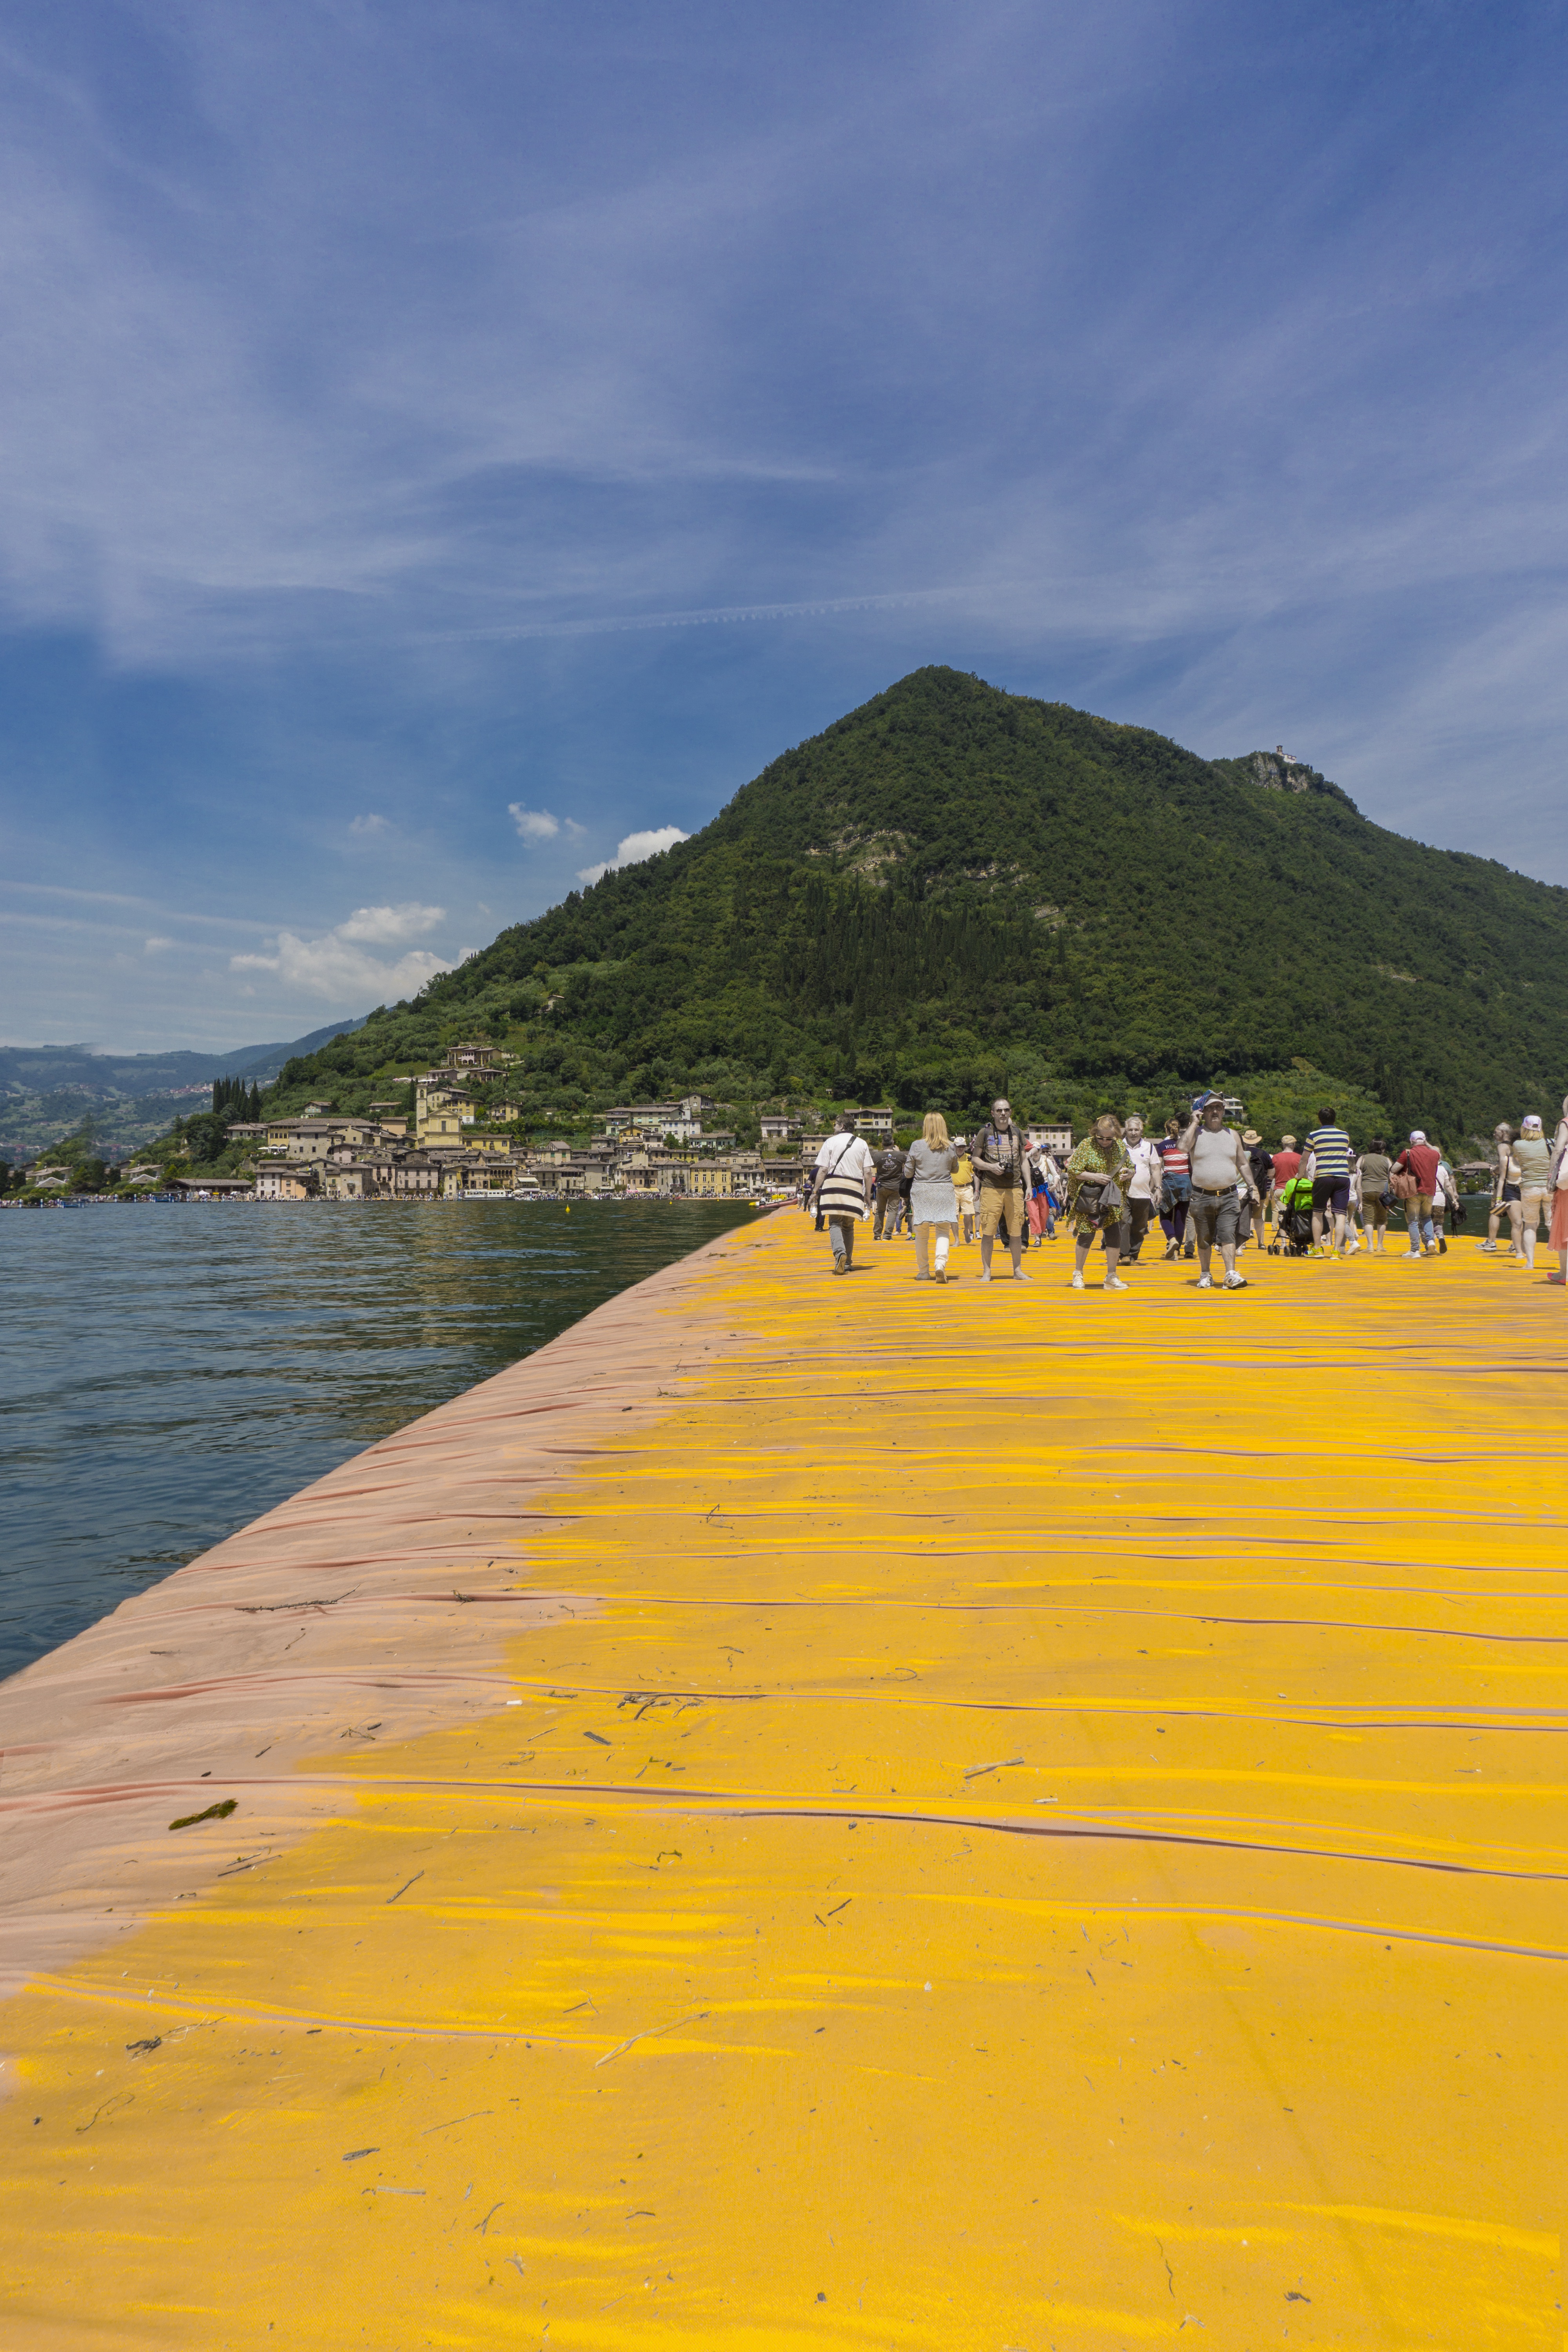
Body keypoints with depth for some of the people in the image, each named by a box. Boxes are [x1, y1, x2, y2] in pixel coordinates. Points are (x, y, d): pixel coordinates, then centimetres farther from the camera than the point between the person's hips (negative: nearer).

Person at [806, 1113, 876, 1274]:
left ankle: (840, 1253, -30)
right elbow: (869, 1173, 6)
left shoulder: (831, 1142, 3)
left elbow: (823, 1170, -2)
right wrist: (868, 1196, 12)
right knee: (849, 1226, 13)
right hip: (854, 1188, 3)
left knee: (835, 1224, -5)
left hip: (834, 1184, -3)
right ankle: (847, 1263, 15)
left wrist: (815, 1192, 1)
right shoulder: (863, 1144, 10)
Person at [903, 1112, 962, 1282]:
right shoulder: (950, 1148, -1)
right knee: (943, 1231, 3)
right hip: (944, 1191, 0)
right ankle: (941, 1264, -21)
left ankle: (923, 1272, 17)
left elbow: (908, 1174, 1)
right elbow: (955, 1169, 15)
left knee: (922, 1234, 10)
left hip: (921, 1191, 0)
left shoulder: (916, 1146, -5)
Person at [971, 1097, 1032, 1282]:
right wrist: (991, 1167, -13)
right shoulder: (985, 1133, 3)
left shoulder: (1017, 1133, 13)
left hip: (1014, 1188, 3)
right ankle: (986, 1272, 6)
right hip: (991, 1188, -3)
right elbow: (975, 1159, 6)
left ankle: (1018, 1271, 15)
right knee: (988, 1232, -3)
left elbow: (1023, 1160, 16)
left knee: (1016, 1232, 5)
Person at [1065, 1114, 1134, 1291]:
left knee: (1114, 1235, -1)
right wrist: (1094, 1177, -18)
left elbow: (1130, 1168, 17)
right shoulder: (1086, 1145, -5)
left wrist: (1128, 1174, -6)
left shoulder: (1120, 1146, 6)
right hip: (1089, 1199, -4)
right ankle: (1078, 1273, 16)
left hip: (1113, 1199, 4)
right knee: (1086, 1234, -2)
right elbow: (1073, 1170, -7)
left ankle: (1111, 1276, 11)